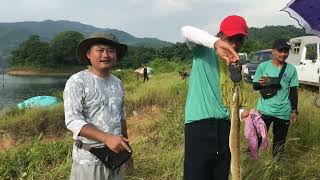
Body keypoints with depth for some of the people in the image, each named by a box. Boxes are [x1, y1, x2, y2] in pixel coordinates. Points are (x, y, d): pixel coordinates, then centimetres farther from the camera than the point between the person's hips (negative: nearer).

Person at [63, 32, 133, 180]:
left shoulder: (117, 83, 8)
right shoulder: (77, 82, -11)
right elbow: (72, 120, -19)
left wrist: (127, 150, 18)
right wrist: (106, 138, -29)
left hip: (116, 156, 6)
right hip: (89, 160, -6)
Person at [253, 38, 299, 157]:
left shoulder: (291, 69, 0)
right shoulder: (263, 66, -3)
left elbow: (293, 91, 5)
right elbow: (255, 86, 3)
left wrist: (294, 111, 2)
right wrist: (261, 83, -20)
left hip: (283, 113, 1)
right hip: (264, 110, -1)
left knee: (279, 143, 12)